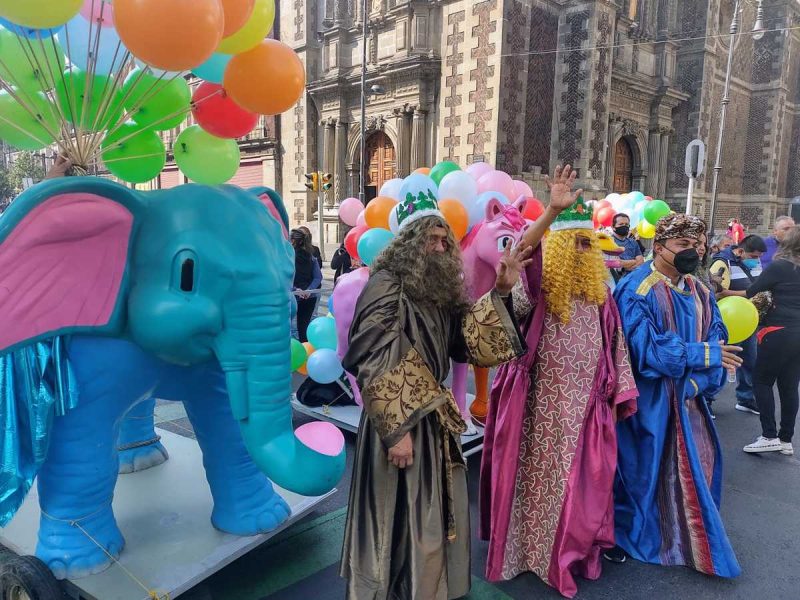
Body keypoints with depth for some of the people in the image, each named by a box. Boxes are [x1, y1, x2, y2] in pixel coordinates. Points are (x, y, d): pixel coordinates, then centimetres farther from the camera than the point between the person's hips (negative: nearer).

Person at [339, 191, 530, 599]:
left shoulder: (442, 289, 8)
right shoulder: (387, 285, -14)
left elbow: (476, 346, 3)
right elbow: (377, 364, -20)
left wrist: (500, 293, -5)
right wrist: (396, 428, -21)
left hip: (433, 419, 8)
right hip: (398, 421, -7)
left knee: (432, 517, 19)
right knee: (398, 517, 7)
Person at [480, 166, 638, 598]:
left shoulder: (598, 294, 4)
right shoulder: (540, 290, -12)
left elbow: (614, 347, 9)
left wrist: (619, 394, 7)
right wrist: (552, 212, -43)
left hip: (589, 407, 4)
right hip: (547, 406, -4)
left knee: (585, 482, 14)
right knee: (543, 478, 10)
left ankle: (576, 550, 34)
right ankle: (539, 552, 28)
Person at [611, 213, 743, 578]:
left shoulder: (700, 294, 8)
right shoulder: (636, 290, -15)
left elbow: (717, 341, 1)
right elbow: (644, 348, -22)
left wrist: (697, 381, -16)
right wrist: (703, 355, -17)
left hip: (685, 399, 7)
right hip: (646, 399, -6)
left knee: (694, 467, 13)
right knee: (639, 466, 5)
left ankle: (687, 538, 34)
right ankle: (621, 533, 25)